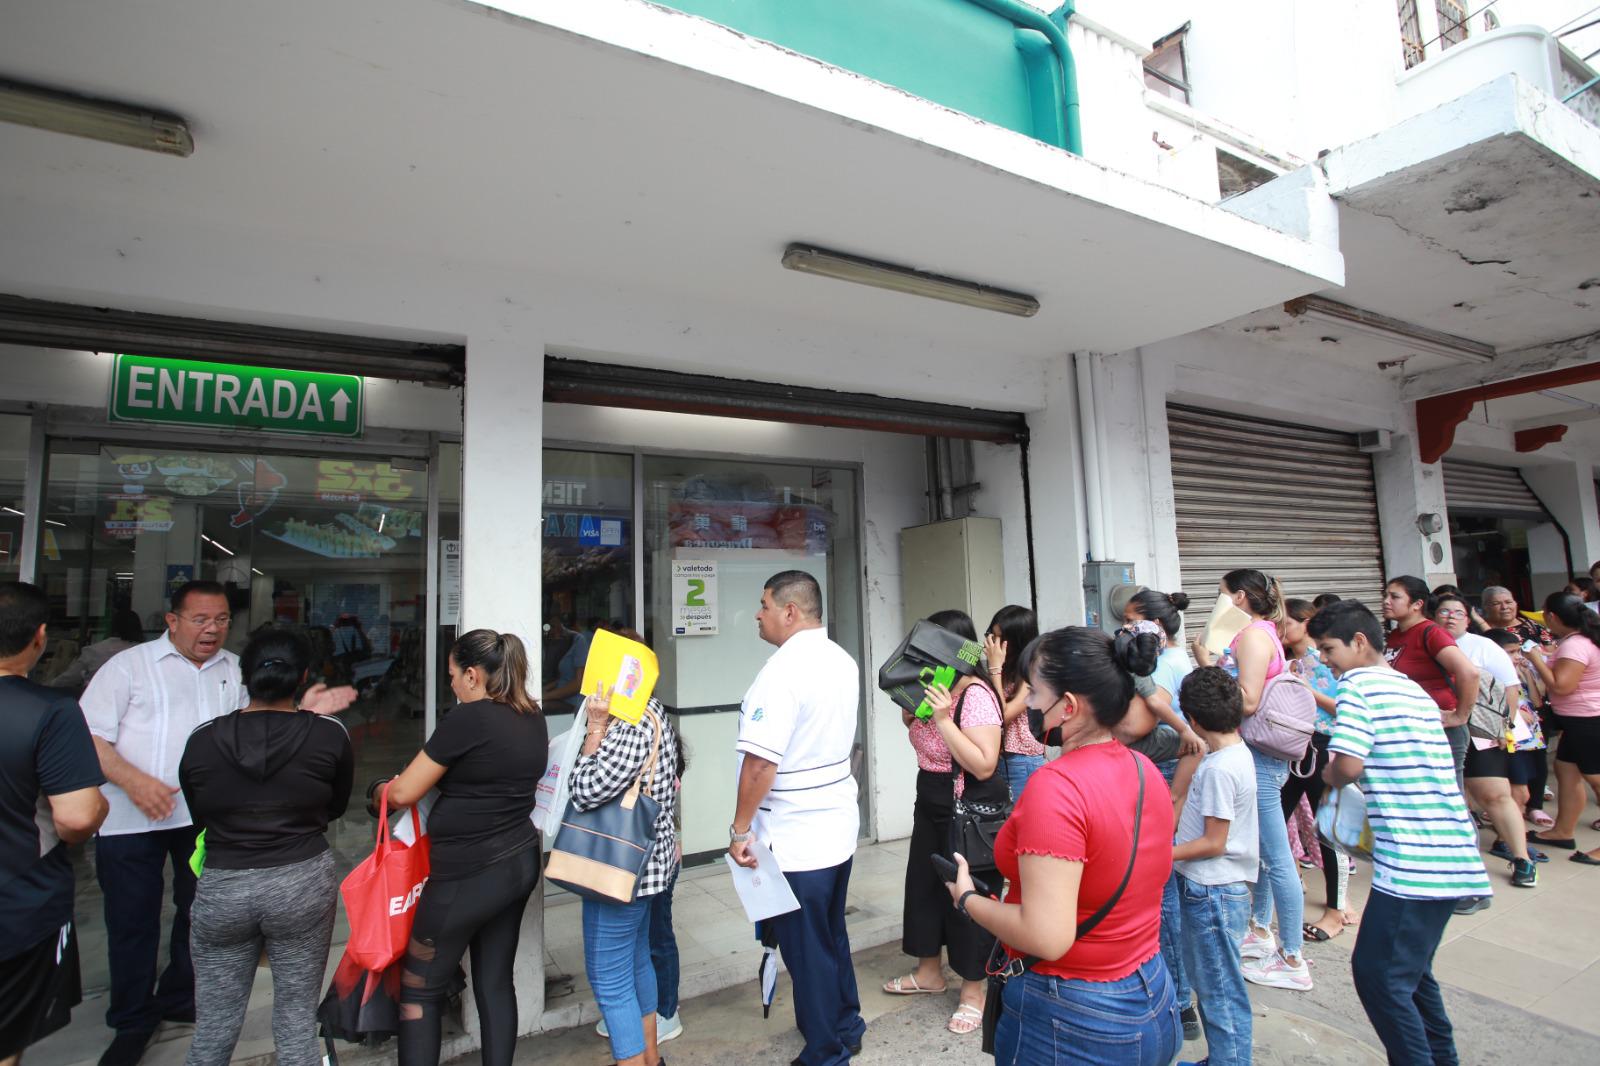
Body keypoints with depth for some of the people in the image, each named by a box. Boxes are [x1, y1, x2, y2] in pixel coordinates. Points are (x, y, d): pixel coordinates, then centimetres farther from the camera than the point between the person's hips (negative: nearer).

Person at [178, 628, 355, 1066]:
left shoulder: (201, 739, -4)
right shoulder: (329, 734, -10)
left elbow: (199, 816, 9)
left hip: (222, 889, 2)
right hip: (304, 884, -1)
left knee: (213, 1026, 18)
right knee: (298, 1017, 13)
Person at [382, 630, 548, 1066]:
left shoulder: (468, 718, -19)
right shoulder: (534, 717, 3)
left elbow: (403, 793, -10)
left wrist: (378, 787, 9)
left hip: (468, 875, -7)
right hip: (520, 862, 7)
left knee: (419, 990, 11)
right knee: (496, 981, 17)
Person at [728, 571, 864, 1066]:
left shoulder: (783, 670, -23)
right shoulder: (843, 661, 4)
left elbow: (760, 763, -27)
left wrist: (740, 830, -15)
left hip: (795, 839, -8)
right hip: (840, 825, 8)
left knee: (807, 949, 10)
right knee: (832, 935, 24)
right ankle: (846, 1026, 42)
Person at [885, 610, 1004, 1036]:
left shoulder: (975, 696, -24)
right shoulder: (935, 689, -1)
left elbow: (984, 765, -30)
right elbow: (917, 733, 16)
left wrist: (943, 719, -33)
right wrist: (911, 706, -4)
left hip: (971, 811, -9)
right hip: (931, 804, 9)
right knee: (923, 884, 19)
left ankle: (973, 989, 29)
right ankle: (929, 971, 41)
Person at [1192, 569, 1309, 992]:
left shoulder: (1254, 635, -15)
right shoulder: (1259, 633, 14)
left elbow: (1248, 701, -23)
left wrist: (1208, 664, -17)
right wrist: (1210, 662, 7)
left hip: (1259, 757, -10)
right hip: (1256, 755, 10)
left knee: (1276, 858, 0)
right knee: (1262, 851, 20)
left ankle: (1292, 960, 11)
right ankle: (1260, 931, 35)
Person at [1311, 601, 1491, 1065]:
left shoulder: (1359, 684, -11)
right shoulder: (1415, 690, 16)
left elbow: (1349, 765, -20)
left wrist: (1329, 775, 0)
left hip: (1413, 861, -9)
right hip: (1452, 855, 9)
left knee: (1377, 974, -1)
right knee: (1410, 969, 22)